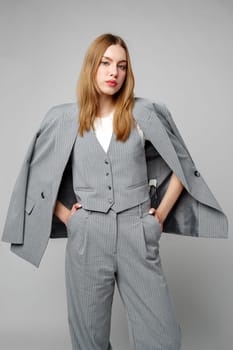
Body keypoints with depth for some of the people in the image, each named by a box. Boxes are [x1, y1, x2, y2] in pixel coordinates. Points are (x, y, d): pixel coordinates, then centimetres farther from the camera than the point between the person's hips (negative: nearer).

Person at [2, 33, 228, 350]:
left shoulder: (144, 113, 1)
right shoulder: (64, 119, 4)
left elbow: (182, 166, 9)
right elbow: (36, 175, 13)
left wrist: (161, 215, 4)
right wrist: (64, 215, 5)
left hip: (137, 235, 0)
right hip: (87, 237, 1)